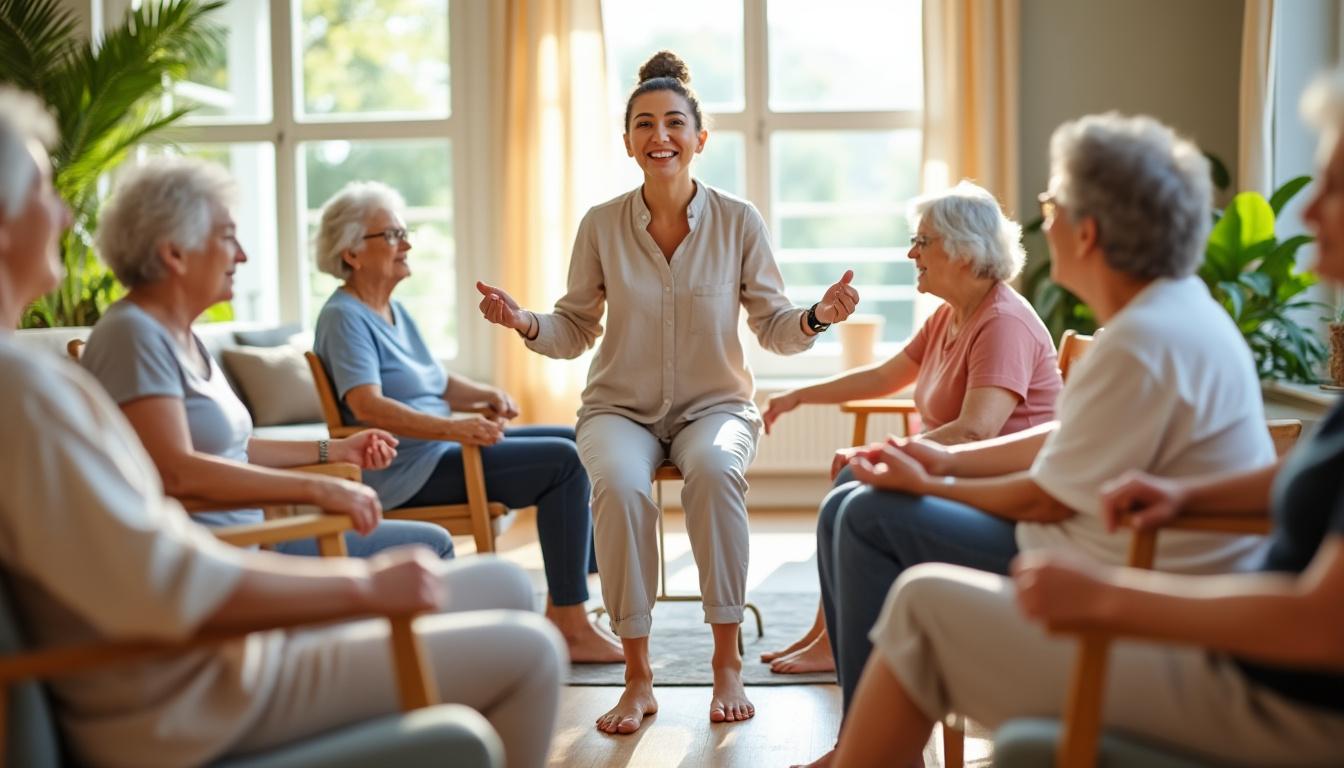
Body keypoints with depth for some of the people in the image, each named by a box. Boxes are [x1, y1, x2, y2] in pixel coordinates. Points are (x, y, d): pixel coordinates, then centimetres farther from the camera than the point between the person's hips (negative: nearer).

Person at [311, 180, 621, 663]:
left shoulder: (392, 311, 18)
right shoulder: (345, 317, -12)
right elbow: (367, 406, -26)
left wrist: (484, 395, 0)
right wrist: (456, 428, -34)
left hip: (438, 445, 10)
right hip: (407, 470, -10)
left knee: (579, 442, 7)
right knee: (564, 463, -19)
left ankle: (561, 606, 6)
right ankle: (570, 629, -17)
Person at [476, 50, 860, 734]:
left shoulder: (738, 222, -2)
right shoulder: (601, 225, -1)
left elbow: (774, 329, 2)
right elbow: (575, 331, 5)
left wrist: (817, 317, -18)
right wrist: (524, 323, -15)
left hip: (715, 404, 0)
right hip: (620, 408, 1)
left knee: (714, 469, -36)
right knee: (619, 484, -34)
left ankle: (726, 661, -22)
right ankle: (637, 676, -19)